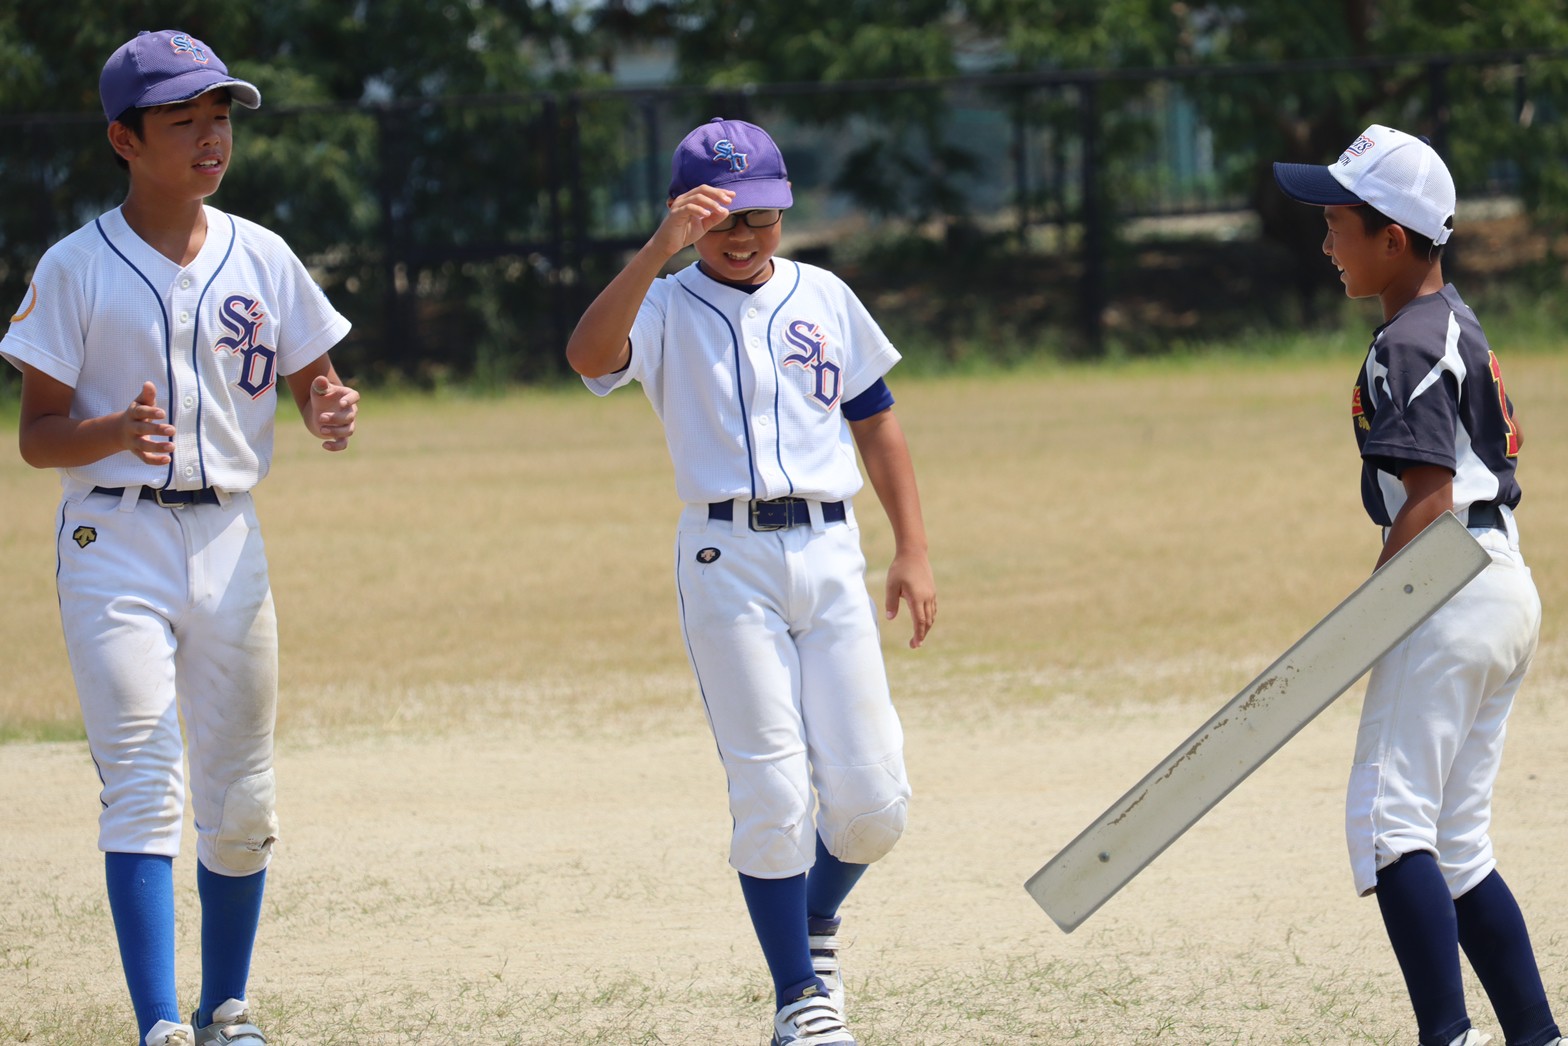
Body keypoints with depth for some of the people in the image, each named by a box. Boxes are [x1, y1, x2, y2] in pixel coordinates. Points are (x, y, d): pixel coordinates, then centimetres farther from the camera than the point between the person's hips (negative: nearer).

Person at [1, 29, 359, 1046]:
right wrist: (116, 433, -25)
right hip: (115, 541, -4)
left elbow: (315, 381, 12)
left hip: (229, 538, 4)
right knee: (145, 787, -15)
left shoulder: (261, 259, 7)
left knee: (242, 802, 7)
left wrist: (334, 415, -13)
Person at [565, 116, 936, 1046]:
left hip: (831, 552, 3)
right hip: (728, 560, -3)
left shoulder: (824, 298, 12)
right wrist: (659, 251, -31)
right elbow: (590, 356, -21)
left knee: (873, 800, -1)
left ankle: (816, 924, 28)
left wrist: (914, 550, 11)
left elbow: (875, 421, 18)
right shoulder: (667, 307, 1)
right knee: (772, 794, -7)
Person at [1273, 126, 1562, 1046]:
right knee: (1456, 845, 14)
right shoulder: (1462, 327, 18)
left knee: (1389, 822, -14)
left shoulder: (1408, 346, -12)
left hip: (1451, 589, -10)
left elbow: (1430, 497, -20)